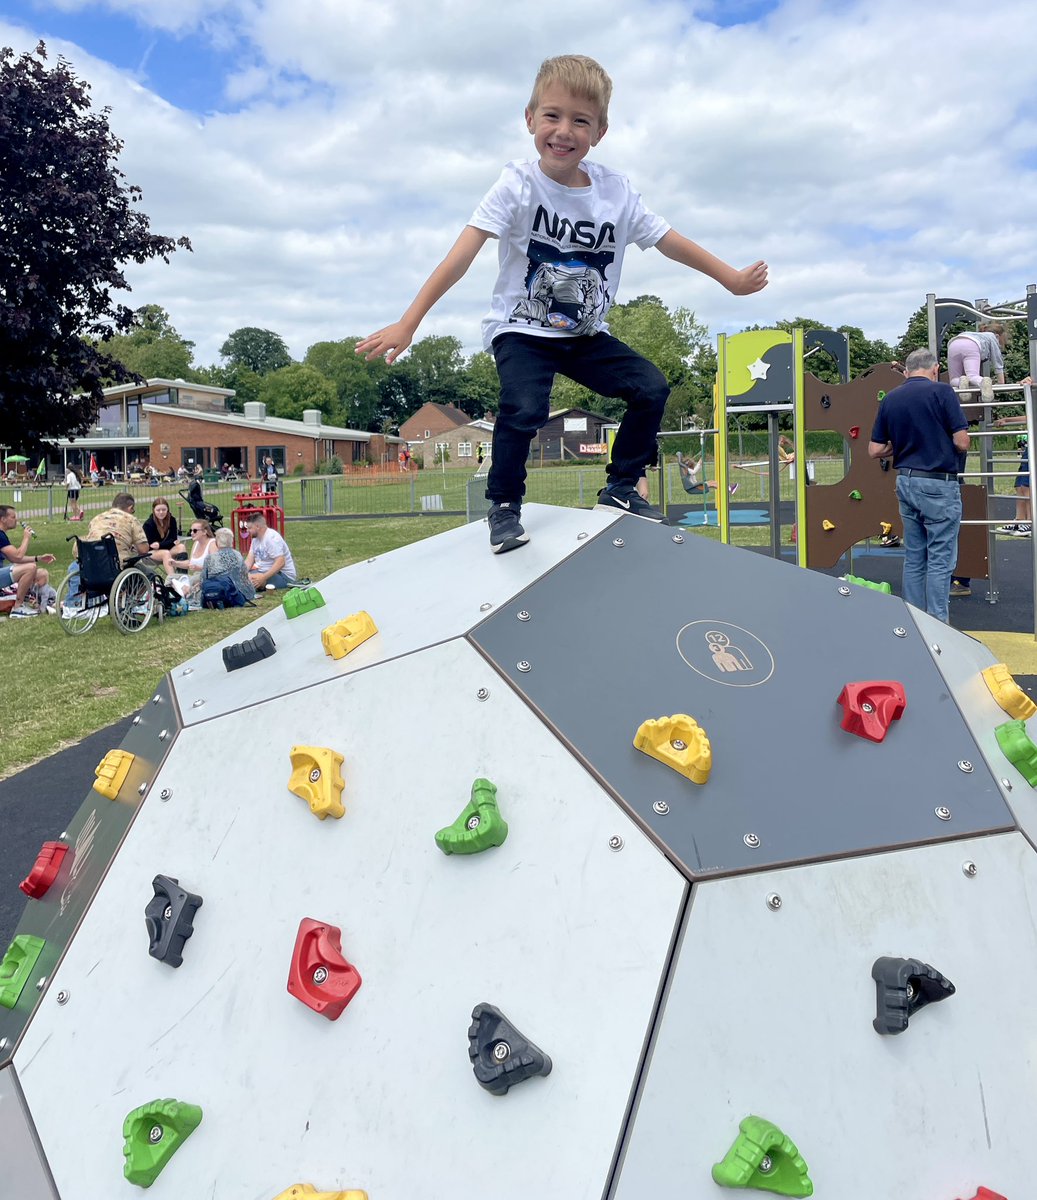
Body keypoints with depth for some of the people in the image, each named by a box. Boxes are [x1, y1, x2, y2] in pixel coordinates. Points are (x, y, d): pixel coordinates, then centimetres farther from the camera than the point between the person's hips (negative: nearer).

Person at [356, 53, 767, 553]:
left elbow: (669, 241, 6)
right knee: (523, 409, -29)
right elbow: (462, 254, -26)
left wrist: (731, 278, 11)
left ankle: (620, 489, 10)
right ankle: (504, 505, -4)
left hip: (586, 335, 5)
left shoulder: (616, 191, -5)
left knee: (652, 388, -8)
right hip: (522, 331, -4)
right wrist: (407, 323, -34)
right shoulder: (518, 185, -16)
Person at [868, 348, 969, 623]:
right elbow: (962, 443, -12)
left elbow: (875, 450, 7)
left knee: (914, 557, 13)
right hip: (938, 484, -6)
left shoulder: (889, 399, 6)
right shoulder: (942, 391, -10)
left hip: (906, 482, 6)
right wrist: (942, 441, 9)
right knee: (940, 559, -1)